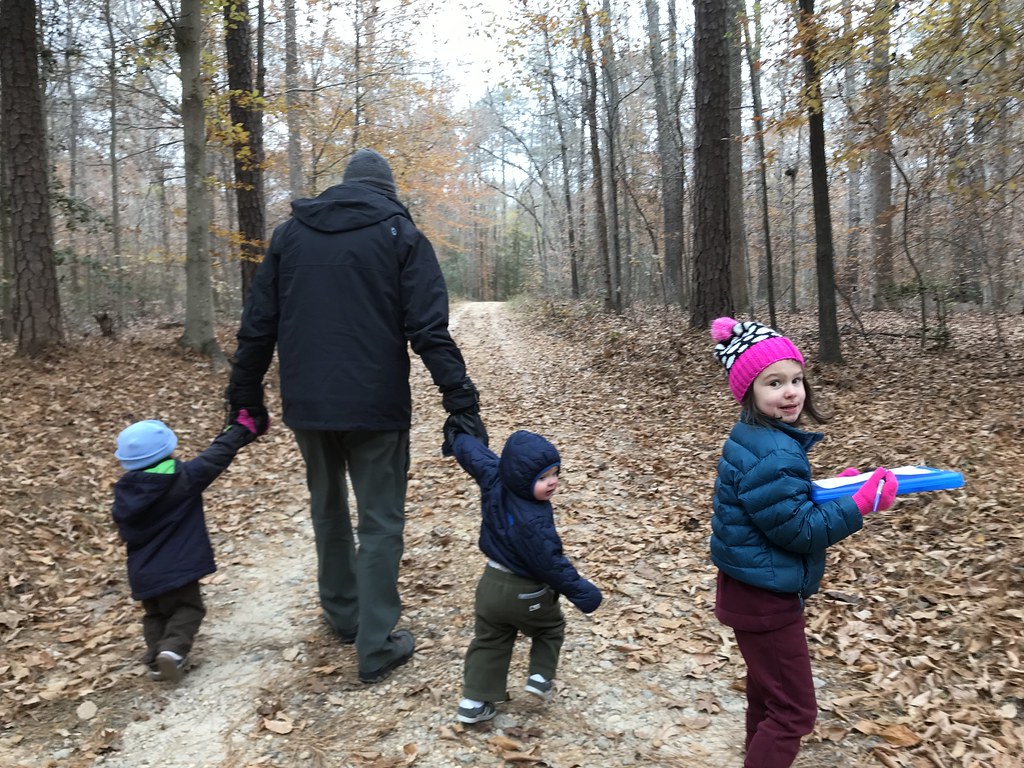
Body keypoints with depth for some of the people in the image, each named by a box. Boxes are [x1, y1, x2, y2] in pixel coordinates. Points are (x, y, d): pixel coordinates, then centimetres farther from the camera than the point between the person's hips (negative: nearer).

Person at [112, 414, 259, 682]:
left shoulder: (124, 491, -1)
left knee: (155, 614, 22)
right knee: (187, 608, 9)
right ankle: (174, 647, -13)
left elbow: (125, 530, 9)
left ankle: (155, 659, 12)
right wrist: (241, 430, -1)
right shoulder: (183, 478, -15)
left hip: (143, 572, 5)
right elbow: (215, 457, -10)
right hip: (178, 567, -5)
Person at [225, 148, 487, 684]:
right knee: (380, 522, 5)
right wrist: (462, 401, -12)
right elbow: (429, 330, -12)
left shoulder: (289, 233, 10)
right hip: (376, 405, -3)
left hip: (307, 404, 4)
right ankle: (377, 647, 7)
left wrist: (244, 397, 16)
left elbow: (257, 326, 8)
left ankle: (342, 614, 34)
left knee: (328, 509, 22)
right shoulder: (399, 234, -1)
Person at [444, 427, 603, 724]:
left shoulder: (494, 481, -13)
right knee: (551, 627, 23)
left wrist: (456, 434, 22)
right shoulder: (533, 521, -32)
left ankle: (474, 701, 17)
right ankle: (541, 676, 20)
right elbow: (551, 563, -26)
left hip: (491, 584, 6)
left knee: (489, 641, 17)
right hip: (526, 593, -6)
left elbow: (474, 453, 3)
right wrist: (582, 591, -16)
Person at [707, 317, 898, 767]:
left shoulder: (756, 439, 4)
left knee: (768, 694, 27)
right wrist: (860, 505, -21)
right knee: (795, 712, 5)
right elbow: (798, 530, -22)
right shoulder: (771, 454, -27)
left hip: (751, 589, 10)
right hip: (765, 597, -10)